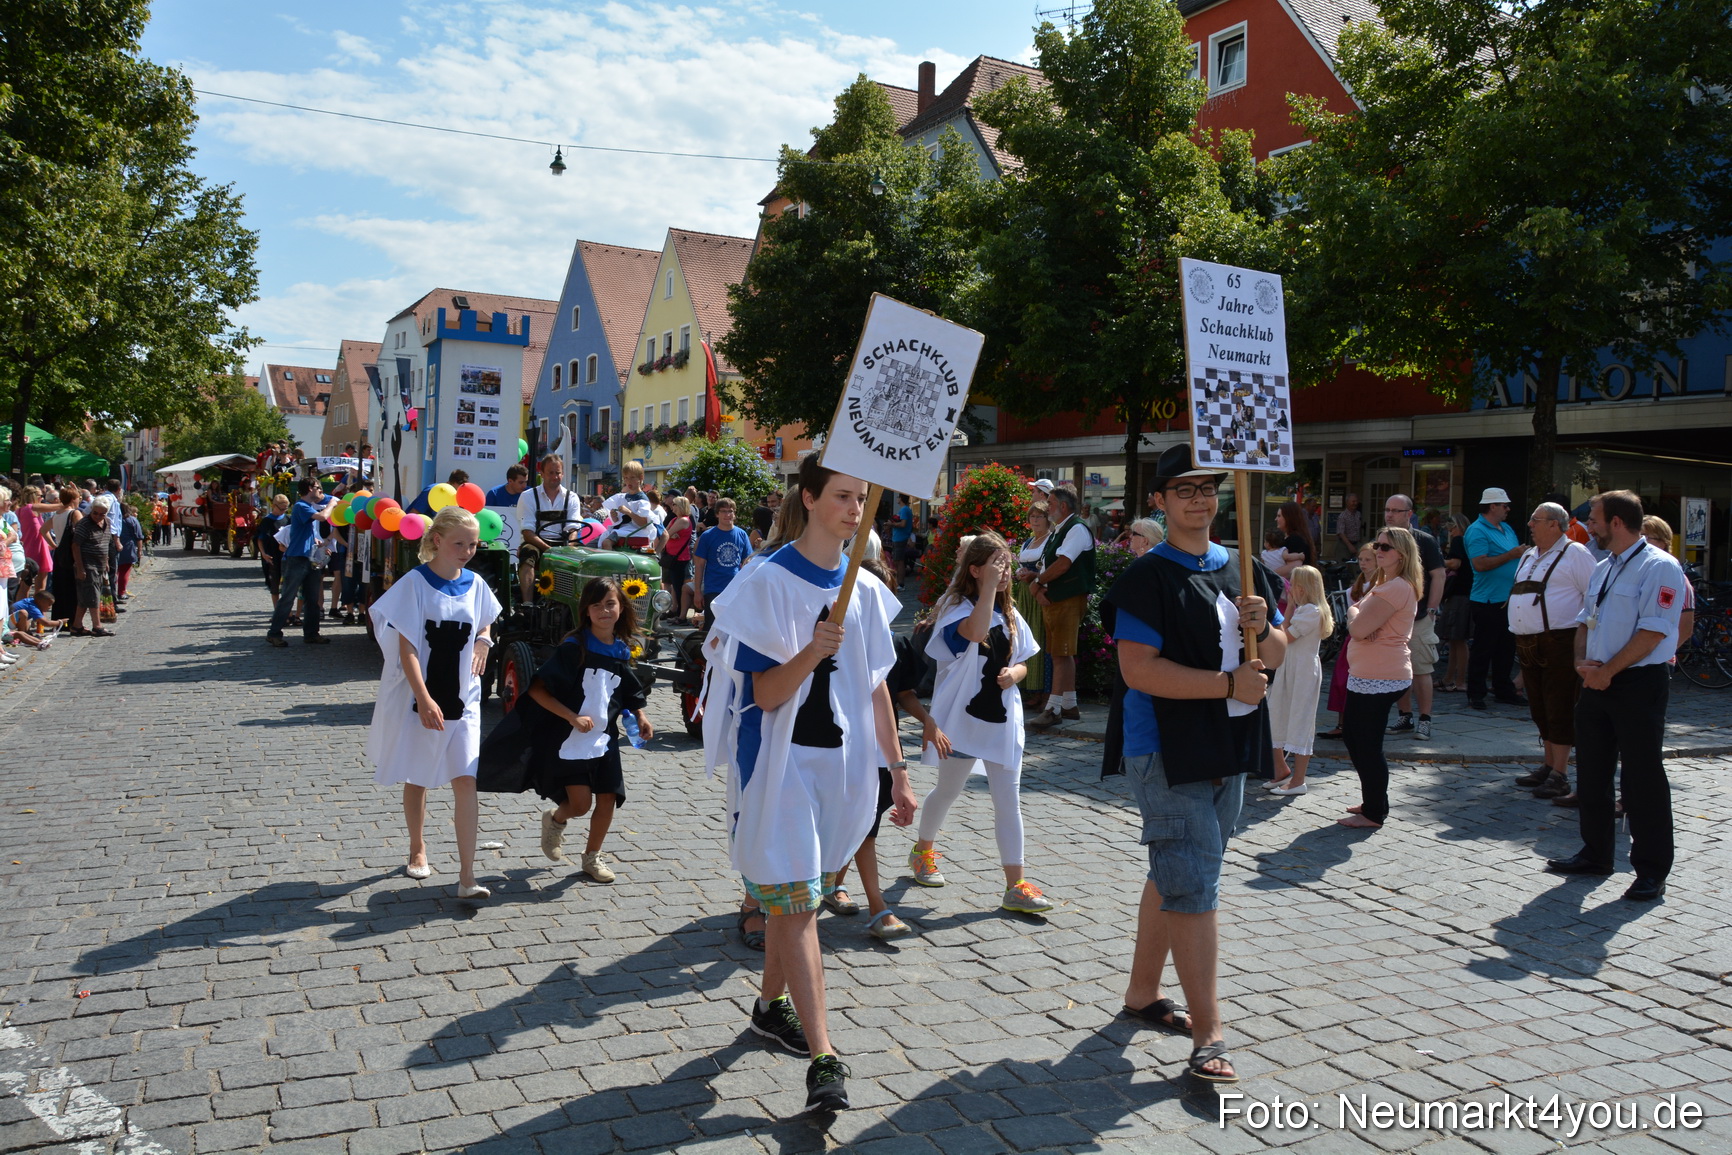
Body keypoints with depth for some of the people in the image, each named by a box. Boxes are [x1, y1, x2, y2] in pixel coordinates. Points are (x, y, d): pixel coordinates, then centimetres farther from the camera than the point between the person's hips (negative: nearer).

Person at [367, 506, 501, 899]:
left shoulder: (475, 585, 2)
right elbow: (406, 647, -15)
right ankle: (417, 849, 38)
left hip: (462, 699, 2)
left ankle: (467, 877, -6)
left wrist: (482, 641, 1)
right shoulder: (415, 583, -10)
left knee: (465, 781, -7)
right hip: (419, 698, -2)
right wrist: (424, 700, -24)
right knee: (416, 779, 14)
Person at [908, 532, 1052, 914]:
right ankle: (923, 851, 40)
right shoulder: (957, 610, -13)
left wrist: (1013, 674, -9)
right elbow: (975, 631, -37)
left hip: (1002, 720, 5)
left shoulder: (1010, 615, 7)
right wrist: (989, 585, -33)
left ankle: (1015, 886, 4)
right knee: (948, 791, 14)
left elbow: (1021, 663, 13)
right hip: (962, 719, -4)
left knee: (1008, 800, 1)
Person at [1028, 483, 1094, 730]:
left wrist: (1037, 583, -8)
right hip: (1052, 599, 10)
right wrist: (1038, 586, -5)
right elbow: (1044, 565, 15)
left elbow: (1063, 564, -20)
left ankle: (1053, 709, -10)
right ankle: (1069, 705, 19)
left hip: (1069, 600, -10)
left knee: (1062, 654, -9)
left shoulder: (1077, 529, -11)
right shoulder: (1055, 532, 18)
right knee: (1060, 654, 12)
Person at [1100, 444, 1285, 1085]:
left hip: (1228, 751, 8)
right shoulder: (1148, 577, -11)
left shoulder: (1243, 570, 12)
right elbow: (1137, 669, -21)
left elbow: (1277, 653, 15)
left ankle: (1142, 992, 32)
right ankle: (1208, 1036, -2)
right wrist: (1230, 683, -21)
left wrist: (1262, 627, -8)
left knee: (1174, 876, 18)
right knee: (1193, 886, -9)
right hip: (1166, 753, -8)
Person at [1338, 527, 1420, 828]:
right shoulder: (1383, 583, 17)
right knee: (1352, 736, 18)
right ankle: (1372, 802, 30)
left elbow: (1358, 628, -23)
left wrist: (1353, 612, -4)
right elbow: (1357, 626, 17)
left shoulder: (1397, 587, -18)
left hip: (1381, 679, -11)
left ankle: (1374, 813, 9)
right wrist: (1358, 616, -3)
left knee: (1367, 744, -2)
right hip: (1364, 676, 11)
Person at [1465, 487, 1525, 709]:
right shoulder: (1477, 531, -12)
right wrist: (1511, 555, -19)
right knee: (1483, 649, -2)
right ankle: (1475, 694, 5)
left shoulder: (1506, 529, 16)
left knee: (1506, 648, 14)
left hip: (1509, 600, 9)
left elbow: (1515, 555, 26)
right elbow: (1480, 564, -23)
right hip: (1488, 601, -8)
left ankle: (1504, 691, 23)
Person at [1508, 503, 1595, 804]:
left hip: (1560, 641, -8)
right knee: (1540, 708, 13)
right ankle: (1549, 766, 23)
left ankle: (1559, 775, -3)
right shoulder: (1528, 556, 18)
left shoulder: (1575, 553, -6)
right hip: (1528, 643, 8)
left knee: (1559, 709, -6)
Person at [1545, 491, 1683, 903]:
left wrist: (1607, 671, -17)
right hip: (1597, 683, 8)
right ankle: (1595, 854, 26)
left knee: (1643, 778, -2)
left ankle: (1651, 871, 8)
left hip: (1640, 684, -8)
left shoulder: (1659, 567, -11)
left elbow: (1652, 631, -18)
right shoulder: (1602, 569, 15)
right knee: (1591, 774, 13)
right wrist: (1582, 660, -2)